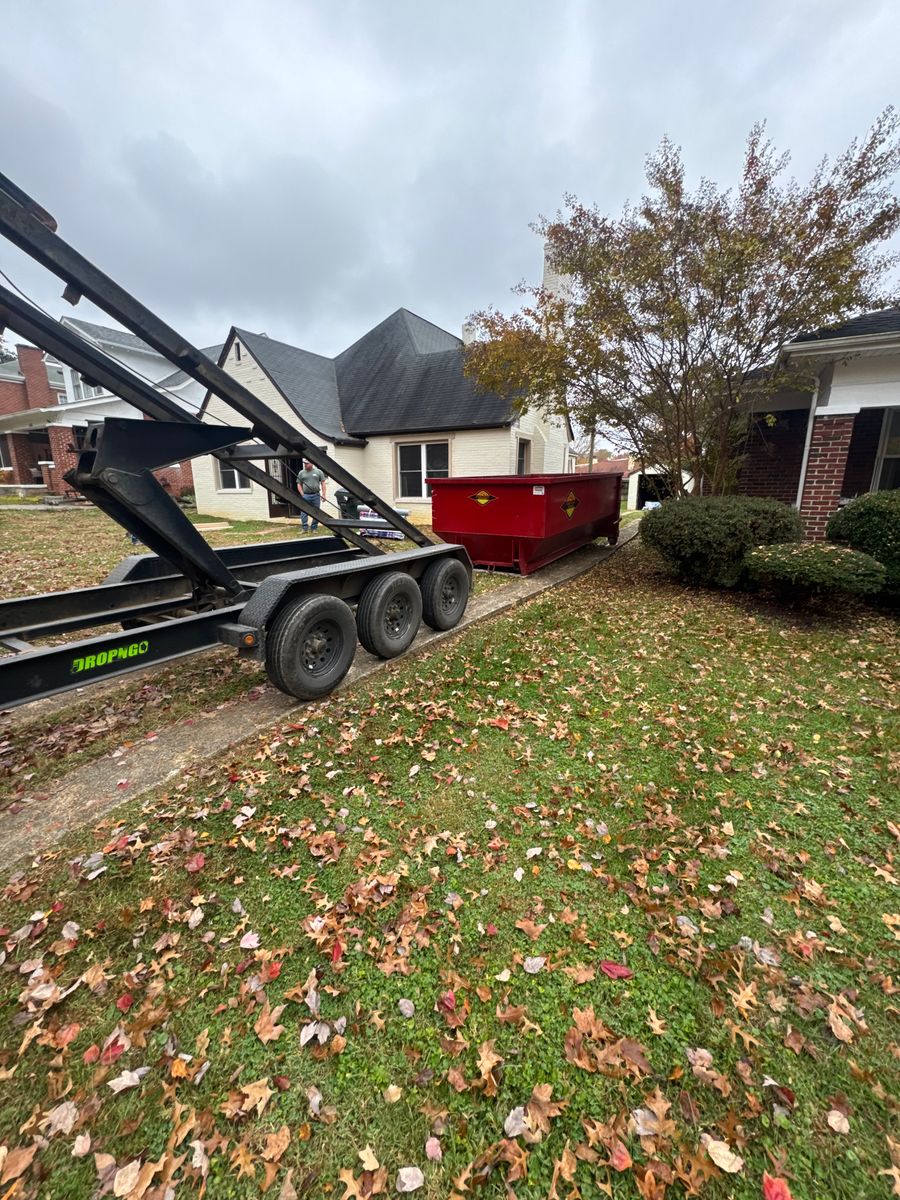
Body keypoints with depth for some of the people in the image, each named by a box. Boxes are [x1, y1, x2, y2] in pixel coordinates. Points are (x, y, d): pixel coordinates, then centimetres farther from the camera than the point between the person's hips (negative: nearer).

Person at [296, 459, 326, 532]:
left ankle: (314, 528, 13)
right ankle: (304, 528, -3)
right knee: (303, 512, -6)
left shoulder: (318, 472, 5)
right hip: (305, 496, 0)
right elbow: (299, 485, 10)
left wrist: (323, 494, -4)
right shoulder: (301, 473, 9)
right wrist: (302, 494, -2)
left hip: (316, 495, 0)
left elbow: (323, 483, 4)